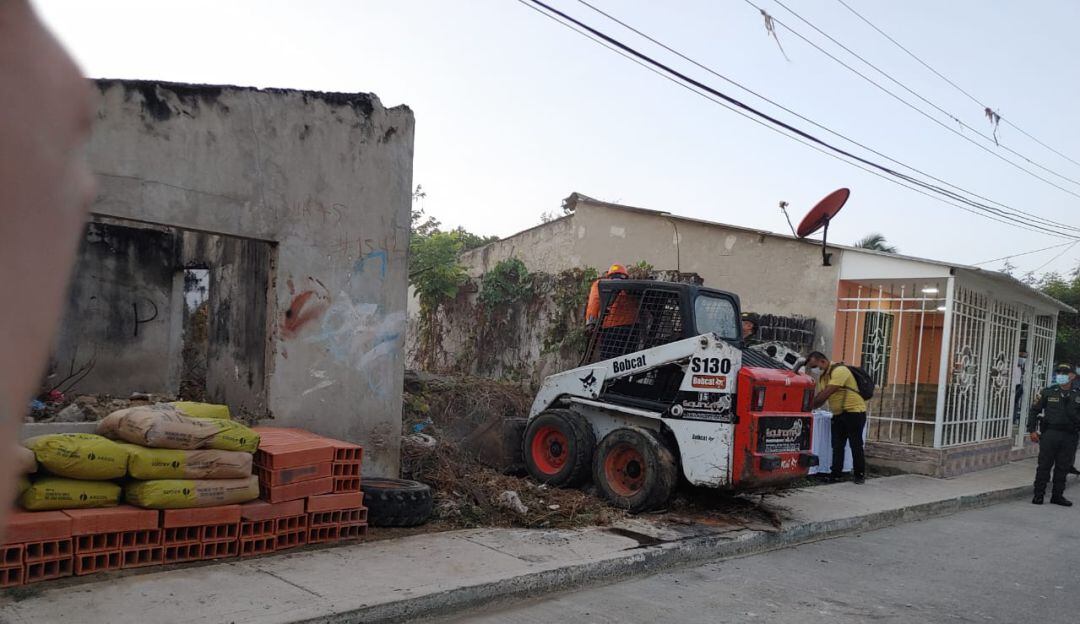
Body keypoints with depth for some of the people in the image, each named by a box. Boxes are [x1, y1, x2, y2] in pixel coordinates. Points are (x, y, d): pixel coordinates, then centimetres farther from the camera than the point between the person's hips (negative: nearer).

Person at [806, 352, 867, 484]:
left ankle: (860, 475, 9)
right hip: (838, 414, 8)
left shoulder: (839, 371, -19)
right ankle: (836, 474, 9)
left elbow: (826, 394, -25)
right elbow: (820, 397, 7)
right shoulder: (822, 377, 10)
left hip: (854, 412, -8)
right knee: (837, 445, 5)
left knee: (856, 444, -1)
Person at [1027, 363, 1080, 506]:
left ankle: (1057, 495, 18)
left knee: (1063, 467, 7)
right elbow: (1034, 410, 6)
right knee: (1044, 465, 0)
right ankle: (1038, 494, 7)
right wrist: (1032, 430, 0)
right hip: (1050, 434, -2)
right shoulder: (1048, 393, 3)